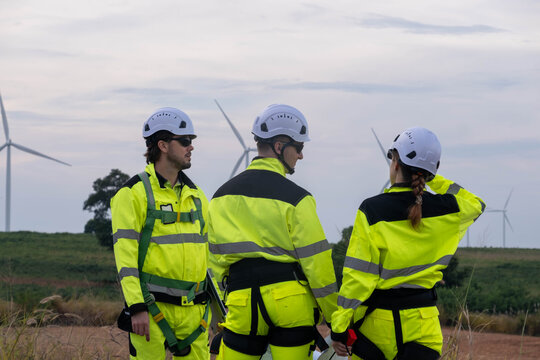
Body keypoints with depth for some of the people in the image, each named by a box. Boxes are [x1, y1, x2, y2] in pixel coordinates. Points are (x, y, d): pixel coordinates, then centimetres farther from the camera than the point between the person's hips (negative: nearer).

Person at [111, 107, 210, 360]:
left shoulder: (195, 195, 16)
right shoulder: (134, 194, -5)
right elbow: (125, 253, -11)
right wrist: (136, 307, -18)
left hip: (193, 309, 6)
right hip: (152, 308, -6)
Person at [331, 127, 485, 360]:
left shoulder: (372, 210, -10)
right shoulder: (446, 210, -1)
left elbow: (357, 274, -10)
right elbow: (476, 204, 24)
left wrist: (340, 327, -5)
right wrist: (435, 180, 21)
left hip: (376, 321, -2)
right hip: (422, 323, 2)